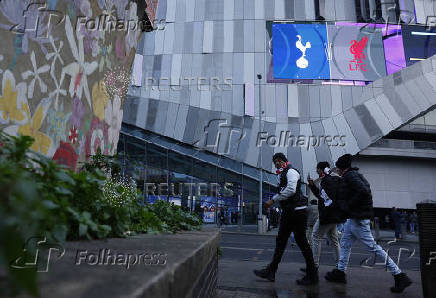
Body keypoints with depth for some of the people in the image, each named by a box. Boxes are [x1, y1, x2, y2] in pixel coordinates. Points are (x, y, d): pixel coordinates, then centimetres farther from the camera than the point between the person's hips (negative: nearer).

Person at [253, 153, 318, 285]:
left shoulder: (291, 172, -9)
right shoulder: (282, 175, 21)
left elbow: (291, 190, -23)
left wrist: (273, 200, -20)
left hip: (297, 210, -10)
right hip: (288, 212, 10)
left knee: (301, 241, -3)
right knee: (280, 240, 9)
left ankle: (312, 275, 9)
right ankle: (271, 271, 13)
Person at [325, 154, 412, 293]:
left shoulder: (350, 175, -15)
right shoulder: (356, 175, 15)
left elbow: (363, 191, -28)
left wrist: (348, 206, -19)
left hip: (358, 218, -11)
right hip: (353, 218, 11)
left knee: (372, 247, -5)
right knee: (345, 244, 16)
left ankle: (400, 276, 2)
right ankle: (340, 272, 26)